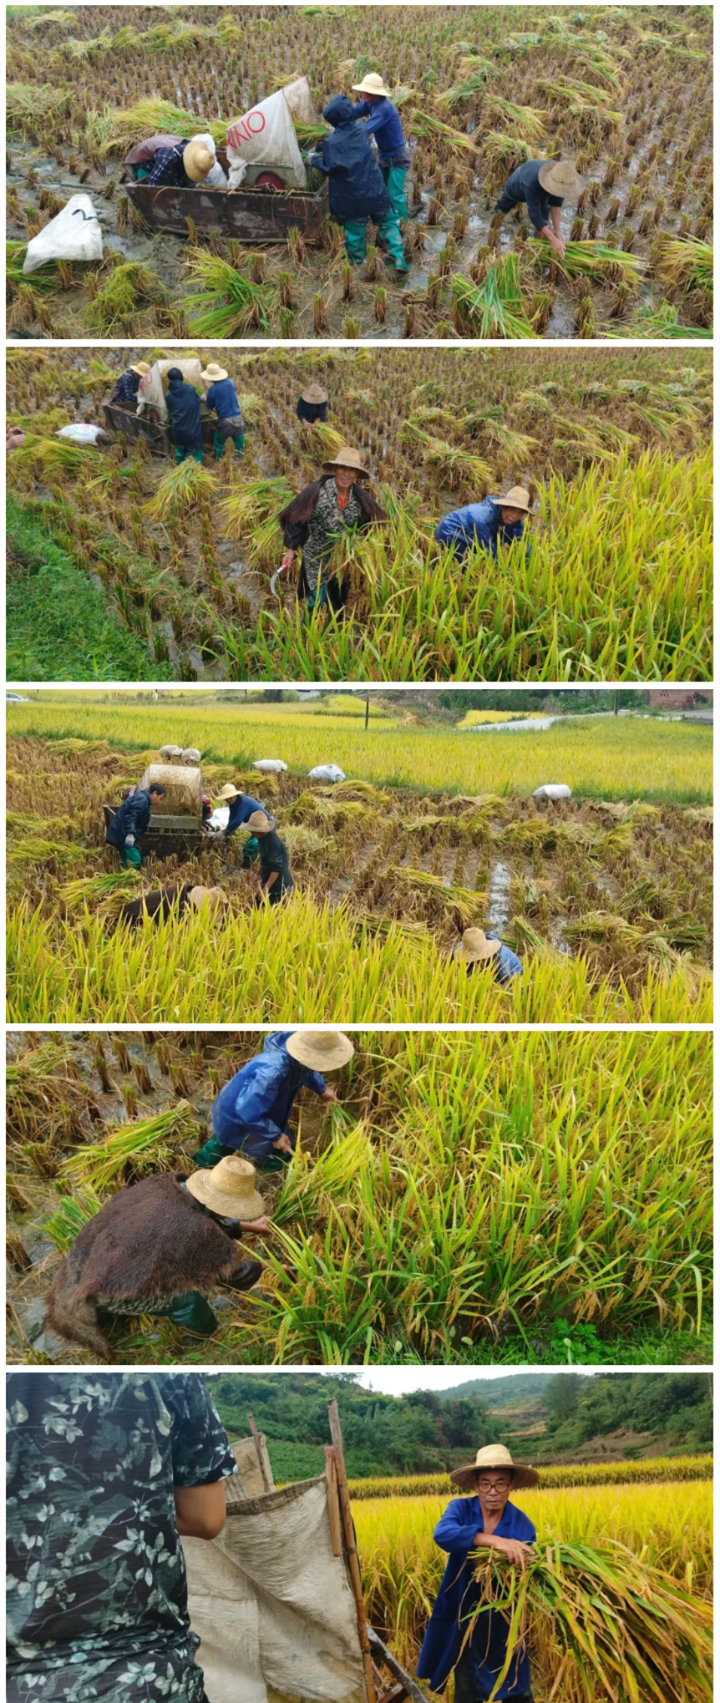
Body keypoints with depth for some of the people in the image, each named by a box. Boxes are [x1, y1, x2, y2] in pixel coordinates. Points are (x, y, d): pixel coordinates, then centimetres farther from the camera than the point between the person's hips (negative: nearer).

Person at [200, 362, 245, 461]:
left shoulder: (213, 389, -12)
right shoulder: (230, 383, 2)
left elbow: (209, 405, 2)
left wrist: (206, 396, 21)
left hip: (225, 421, -4)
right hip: (238, 418, 4)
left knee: (219, 444, 16)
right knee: (240, 445, 12)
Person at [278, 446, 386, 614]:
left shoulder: (360, 498, -8)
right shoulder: (317, 490, -19)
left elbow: (373, 524, 8)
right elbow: (295, 517, -12)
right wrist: (290, 548, -13)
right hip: (317, 558, -4)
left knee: (338, 604, 20)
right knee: (317, 602, -5)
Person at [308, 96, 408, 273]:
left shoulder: (332, 142, -13)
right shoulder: (361, 131, 2)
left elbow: (330, 167, -18)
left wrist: (315, 160, -1)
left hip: (351, 196, -2)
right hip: (374, 190, 3)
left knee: (355, 228, 11)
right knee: (387, 222, 14)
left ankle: (356, 264, 22)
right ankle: (398, 259, 1)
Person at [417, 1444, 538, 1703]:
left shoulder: (522, 1525, -9)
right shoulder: (460, 1508, -10)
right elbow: (442, 1534, -33)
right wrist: (496, 1541, -45)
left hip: (502, 1621, 0)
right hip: (463, 1617, 0)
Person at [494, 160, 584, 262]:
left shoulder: (560, 181, -39)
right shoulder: (532, 183, -54)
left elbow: (556, 204, -30)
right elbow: (534, 213, -51)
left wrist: (557, 232, -37)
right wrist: (553, 239, -56)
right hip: (516, 187, -2)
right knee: (500, 210, 23)